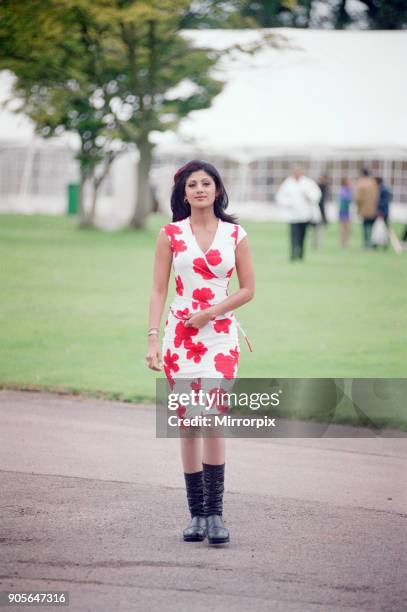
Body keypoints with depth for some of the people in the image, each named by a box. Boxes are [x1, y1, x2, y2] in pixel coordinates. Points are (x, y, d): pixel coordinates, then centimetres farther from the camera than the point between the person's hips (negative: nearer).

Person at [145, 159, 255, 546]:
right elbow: (158, 290, 3)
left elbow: (248, 289, 6)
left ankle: (215, 513, -9)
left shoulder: (235, 235, 4)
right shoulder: (170, 235, 4)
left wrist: (210, 312, -7)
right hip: (180, 336, 1)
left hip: (220, 334, -1)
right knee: (188, 424, 2)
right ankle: (196, 514, 8)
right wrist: (153, 338, -6)